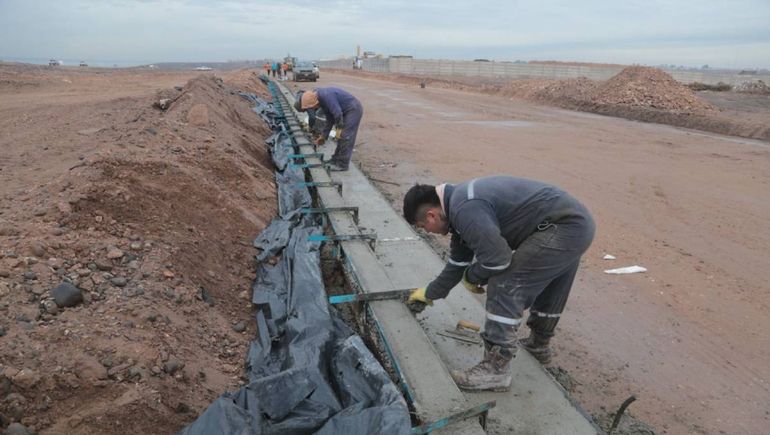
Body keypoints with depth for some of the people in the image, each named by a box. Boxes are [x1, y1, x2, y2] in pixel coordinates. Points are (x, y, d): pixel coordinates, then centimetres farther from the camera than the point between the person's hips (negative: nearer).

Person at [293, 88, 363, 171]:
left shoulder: (326, 96, -25)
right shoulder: (321, 100, 7)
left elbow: (338, 113, -25)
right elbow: (330, 119, 14)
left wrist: (339, 129, -12)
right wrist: (323, 136, 17)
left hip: (354, 109, -10)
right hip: (348, 111, 10)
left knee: (345, 137, -7)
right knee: (341, 136, 14)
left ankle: (342, 164, 1)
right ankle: (336, 159, 25)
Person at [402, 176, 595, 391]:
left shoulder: (465, 210, -22)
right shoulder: (460, 201, 13)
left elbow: (497, 258, -23)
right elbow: (458, 261, 23)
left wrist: (471, 277, -1)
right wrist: (430, 293, 34)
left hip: (563, 228, -11)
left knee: (505, 287, -11)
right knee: (545, 285, 27)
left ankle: (496, 370, -3)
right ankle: (539, 345, 48)